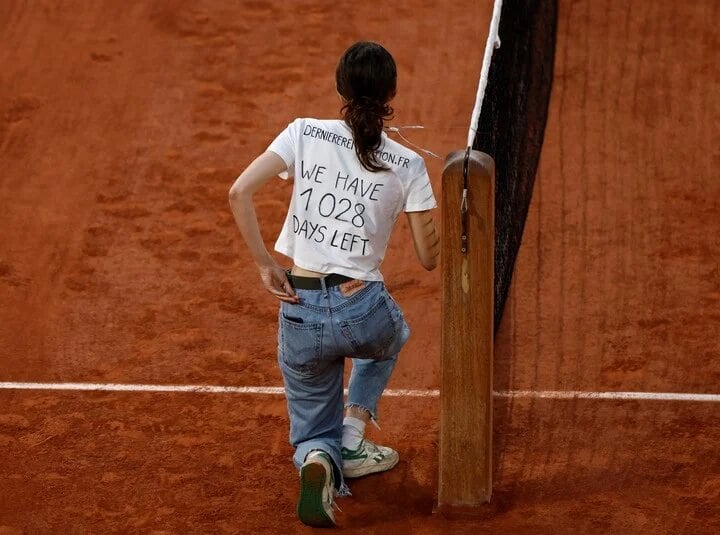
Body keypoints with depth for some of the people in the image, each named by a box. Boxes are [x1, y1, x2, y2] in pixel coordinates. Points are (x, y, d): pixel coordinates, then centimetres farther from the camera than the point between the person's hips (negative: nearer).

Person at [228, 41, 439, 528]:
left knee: (313, 430, 22)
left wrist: (265, 264, -1)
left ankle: (318, 461, -14)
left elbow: (239, 193, -9)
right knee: (391, 334, 39)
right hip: (364, 312, -1)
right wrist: (445, 214, 22)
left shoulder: (305, 134, 1)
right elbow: (429, 258, 4)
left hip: (300, 318, 1)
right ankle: (354, 436, 19)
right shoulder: (408, 166, -1)